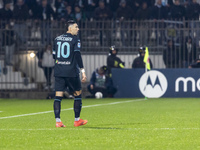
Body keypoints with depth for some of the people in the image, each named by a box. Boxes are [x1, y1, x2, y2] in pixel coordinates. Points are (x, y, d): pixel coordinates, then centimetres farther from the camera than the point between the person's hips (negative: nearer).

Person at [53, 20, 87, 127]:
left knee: (58, 95, 0)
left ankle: (57, 121, -11)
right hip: (71, 72, -4)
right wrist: (83, 71, -14)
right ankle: (77, 120, 16)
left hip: (58, 71, 4)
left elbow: (54, 55, 16)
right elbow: (77, 55, -14)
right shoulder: (75, 39, -5)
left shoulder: (57, 39, 11)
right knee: (77, 94, 12)